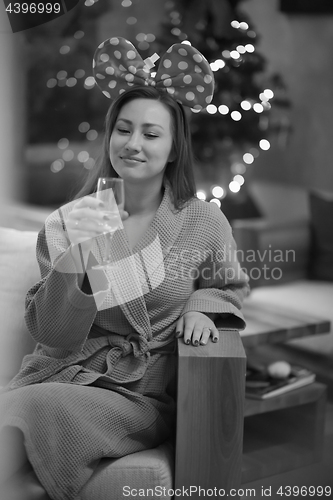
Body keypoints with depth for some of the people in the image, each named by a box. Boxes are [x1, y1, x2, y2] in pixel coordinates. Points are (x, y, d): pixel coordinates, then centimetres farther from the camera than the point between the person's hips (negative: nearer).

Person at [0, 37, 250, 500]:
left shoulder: (204, 223, 0)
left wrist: (201, 306, -3)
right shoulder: (73, 221, 3)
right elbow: (52, 335, -4)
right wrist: (70, 256, -20)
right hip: (62, 374, 2)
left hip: (142, 395, -1)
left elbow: (230, 287, 20)